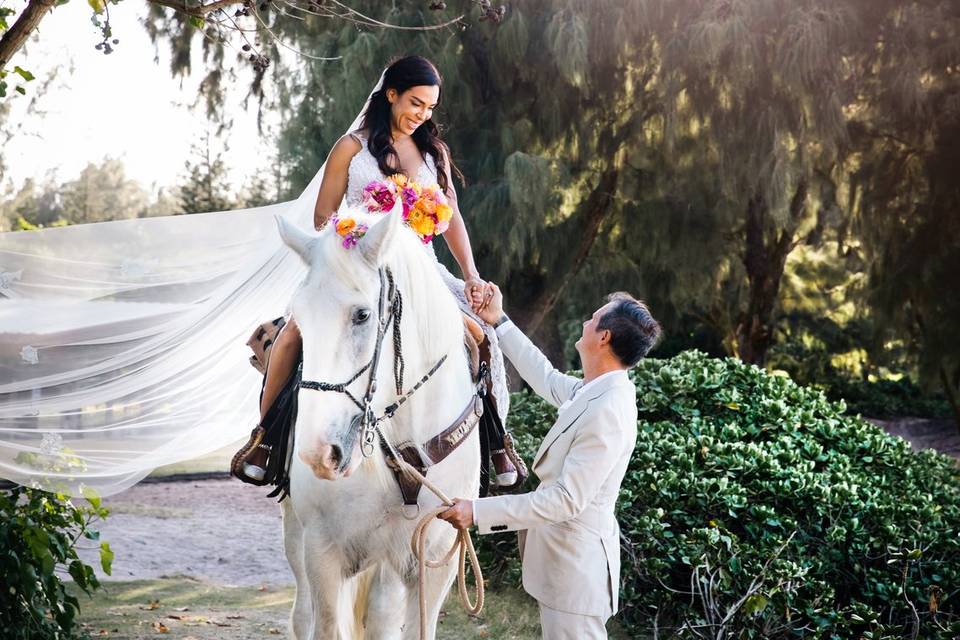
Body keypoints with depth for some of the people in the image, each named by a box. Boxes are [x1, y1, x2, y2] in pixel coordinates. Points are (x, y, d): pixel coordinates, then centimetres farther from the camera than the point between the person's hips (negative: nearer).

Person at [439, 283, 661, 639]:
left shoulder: (607, 413, -26)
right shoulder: (595, 391, 3)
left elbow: (567, 499, -27)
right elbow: (546, 378, 23)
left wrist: (479, 512, -26)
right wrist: (499, 321, 24)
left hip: (576, 565, -10)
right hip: (565, 552, 10)